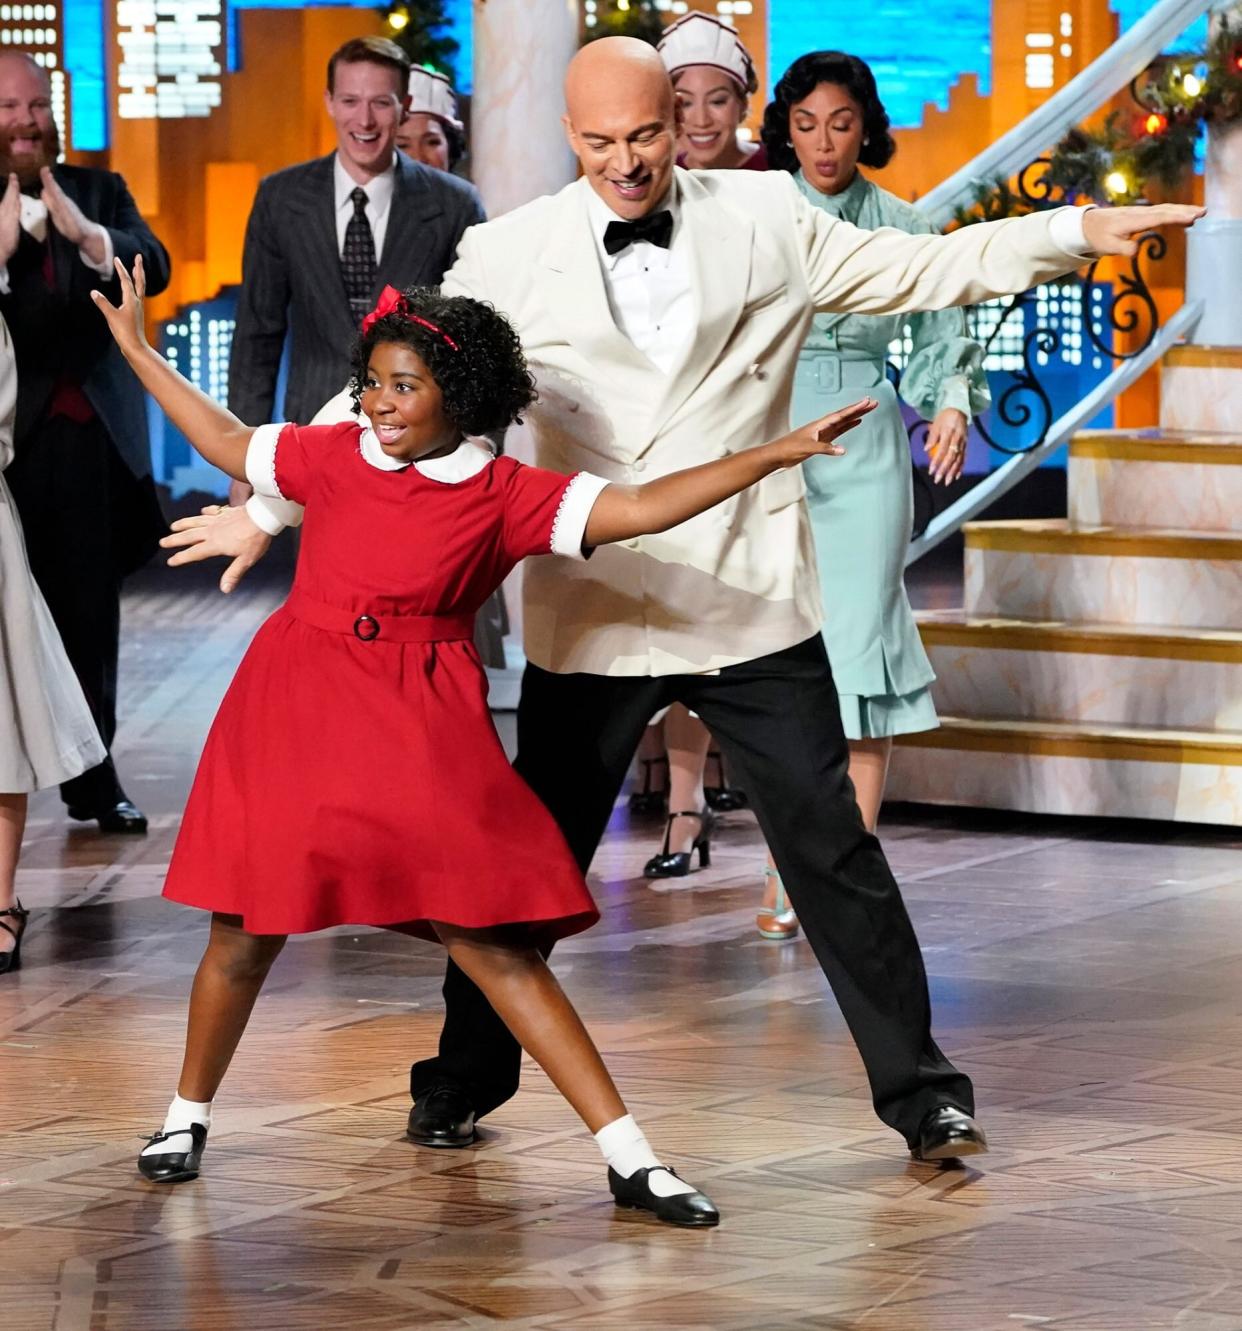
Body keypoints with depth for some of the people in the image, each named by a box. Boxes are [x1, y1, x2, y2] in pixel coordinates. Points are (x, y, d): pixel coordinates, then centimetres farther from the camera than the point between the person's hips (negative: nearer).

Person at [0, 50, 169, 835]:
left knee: (91, 612, 7)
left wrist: (87, 235, -25)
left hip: (93, 434, 3)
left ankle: (92, 775, 13)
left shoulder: (99, 191, 9)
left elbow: (154, 268, -6)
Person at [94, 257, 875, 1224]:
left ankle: (630, 1159, -6)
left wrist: (779, 454, -17)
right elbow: (226, 443, 20)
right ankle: (188, 1118, 32)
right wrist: (137, 349, 24)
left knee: (495, 945, -6)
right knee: (245, 930, 8)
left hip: (421, 731, -2)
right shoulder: (334, 456, 3)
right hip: (298, 711, 2)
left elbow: (641, 508, -10)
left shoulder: (506, 495, -4)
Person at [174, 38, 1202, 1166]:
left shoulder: (766, 218, 3)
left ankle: (921, 1091, 13)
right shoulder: (509, 258, -2)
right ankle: (463, 1083, 27)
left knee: (832, 850, 2)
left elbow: (916, 269, 9)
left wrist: (1077, 231, 1)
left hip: (755, 606, 0)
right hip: (593, 619, 0)